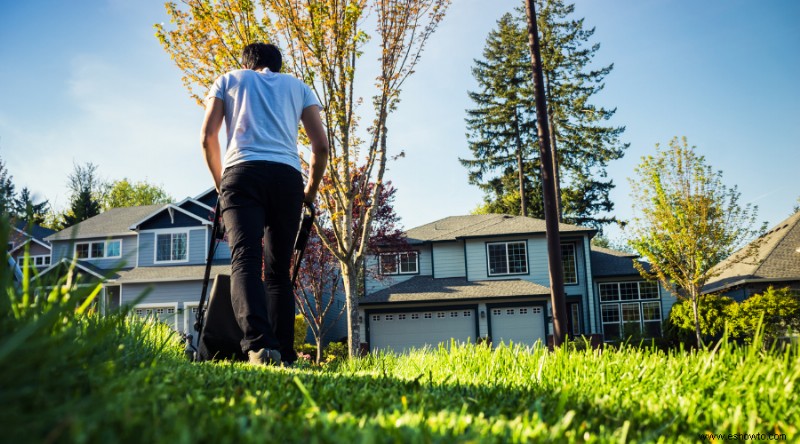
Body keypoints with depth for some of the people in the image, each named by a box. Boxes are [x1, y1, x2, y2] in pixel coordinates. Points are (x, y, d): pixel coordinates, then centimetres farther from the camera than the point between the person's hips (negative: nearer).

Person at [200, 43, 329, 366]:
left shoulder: (229, 79, 25)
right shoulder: (298, 86, 27)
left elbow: (208, 136, 13)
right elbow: (321, 145, 15)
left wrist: (220, 183, 25)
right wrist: (310, 193, 25)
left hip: (243, 172, -2)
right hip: (288, 176, 2)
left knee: (245, 261, -13)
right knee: (279, 271, 6)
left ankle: (259, 345, -33)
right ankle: (284, 355, -1)